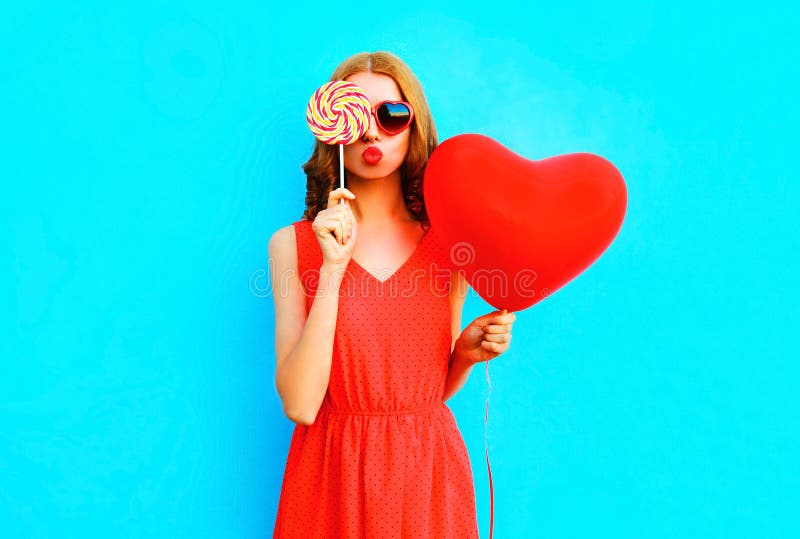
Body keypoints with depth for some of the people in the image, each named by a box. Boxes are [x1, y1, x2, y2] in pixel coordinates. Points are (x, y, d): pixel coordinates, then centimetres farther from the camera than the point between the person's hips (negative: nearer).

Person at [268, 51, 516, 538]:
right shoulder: (293, 244, -7)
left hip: (428, 471, 2)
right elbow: (300, 404, -16)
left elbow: (433, 387, 8)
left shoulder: (449, 243, -2)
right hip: (334, 474, -1)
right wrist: (332, 268, -21)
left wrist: (468, 352, -12)